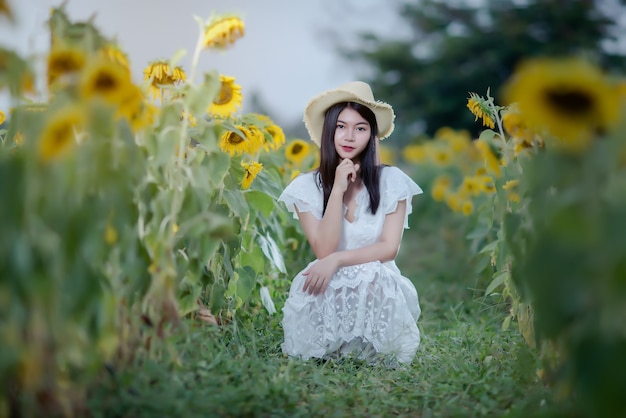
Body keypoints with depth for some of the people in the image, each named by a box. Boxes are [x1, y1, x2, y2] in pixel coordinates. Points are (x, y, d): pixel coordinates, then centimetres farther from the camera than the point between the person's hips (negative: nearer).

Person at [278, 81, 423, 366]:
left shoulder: (391, 181, -1)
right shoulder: (307, 186, -1)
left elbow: (389, 248, -8)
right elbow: (324, 250, -11)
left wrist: (337, 260, -22)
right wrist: (338, 190, -16)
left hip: (378, 288, 0)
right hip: (328, 291, 0)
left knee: (370, 277, -35)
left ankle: (368, 350, -4)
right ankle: (330, 347, -2)